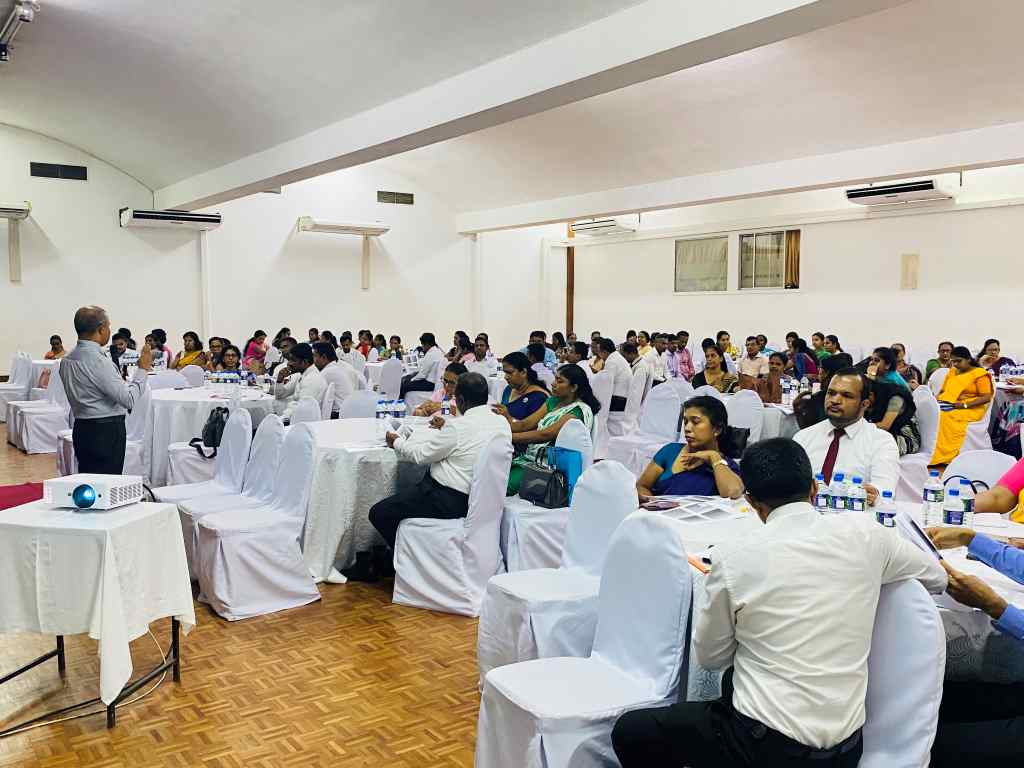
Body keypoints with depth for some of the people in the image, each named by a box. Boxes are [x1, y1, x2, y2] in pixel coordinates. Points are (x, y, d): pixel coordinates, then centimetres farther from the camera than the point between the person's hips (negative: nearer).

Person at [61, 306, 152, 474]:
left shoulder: (67, 360, 9)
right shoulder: (97, 361, -19)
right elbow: (130, 400, -20)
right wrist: (142, 369, -10)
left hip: (81, 428, 9)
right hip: (106, 432, -9)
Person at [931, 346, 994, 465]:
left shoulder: (980, 374, -1)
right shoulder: (952, 372, 19)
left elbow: (986, 397, -8)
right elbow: (943, 391, 22)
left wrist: (965, 405, -19)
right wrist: (937, 399, -2)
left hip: (971, 409, -6)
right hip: (948, 406, 6)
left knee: (947, 416, -34)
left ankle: (943, 457, -31)